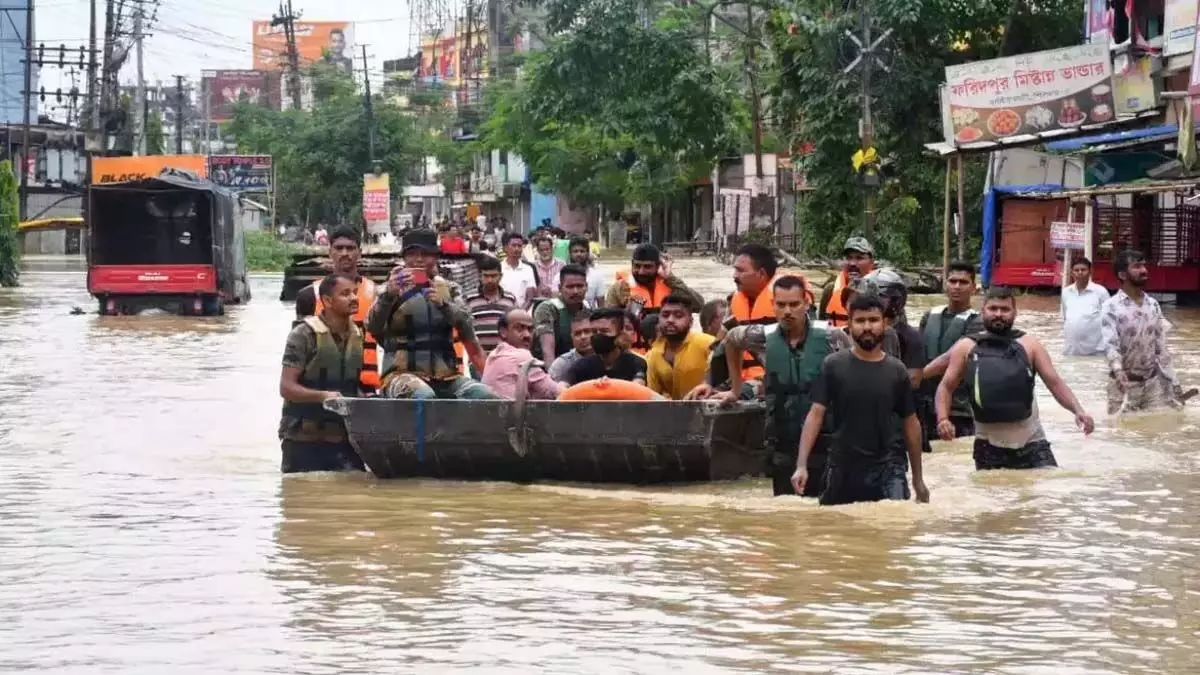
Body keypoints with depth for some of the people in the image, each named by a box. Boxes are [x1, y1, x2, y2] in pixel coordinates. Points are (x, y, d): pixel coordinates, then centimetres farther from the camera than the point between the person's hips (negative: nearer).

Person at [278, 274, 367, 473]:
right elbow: (286, 387, -14)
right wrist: (322, 396, -28)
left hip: (344, 439, 5)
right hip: (304, 441, -5)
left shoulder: (358, 337, 10)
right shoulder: (304, 335, -9)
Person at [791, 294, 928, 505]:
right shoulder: (833, 365, -1)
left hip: (887, 469, 0)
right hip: (842, 469, 0)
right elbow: (816, 414, -4)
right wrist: (802, 465, -14)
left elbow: (910, 423, 10)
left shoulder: (896, 370, 3)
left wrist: (918, 478, 11)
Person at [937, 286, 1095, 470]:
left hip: (1031, 444, 0)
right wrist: (943, 418, -12)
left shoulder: (1029, 345, 3)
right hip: (989, 447, 0)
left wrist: (1078, 410, -17)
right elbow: (946, 386, 7)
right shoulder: (966, 347, 3)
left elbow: (1055, 382, 0)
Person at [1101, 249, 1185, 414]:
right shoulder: (1111, 307, -10)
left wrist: (1173, 382, 6)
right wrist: (1118, 370, -42)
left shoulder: (1153, 305, 7)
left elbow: (1161, 345, 10)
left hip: (1153, 382, 5)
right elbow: (1110, 344, -23)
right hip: (1124, 383, -5)